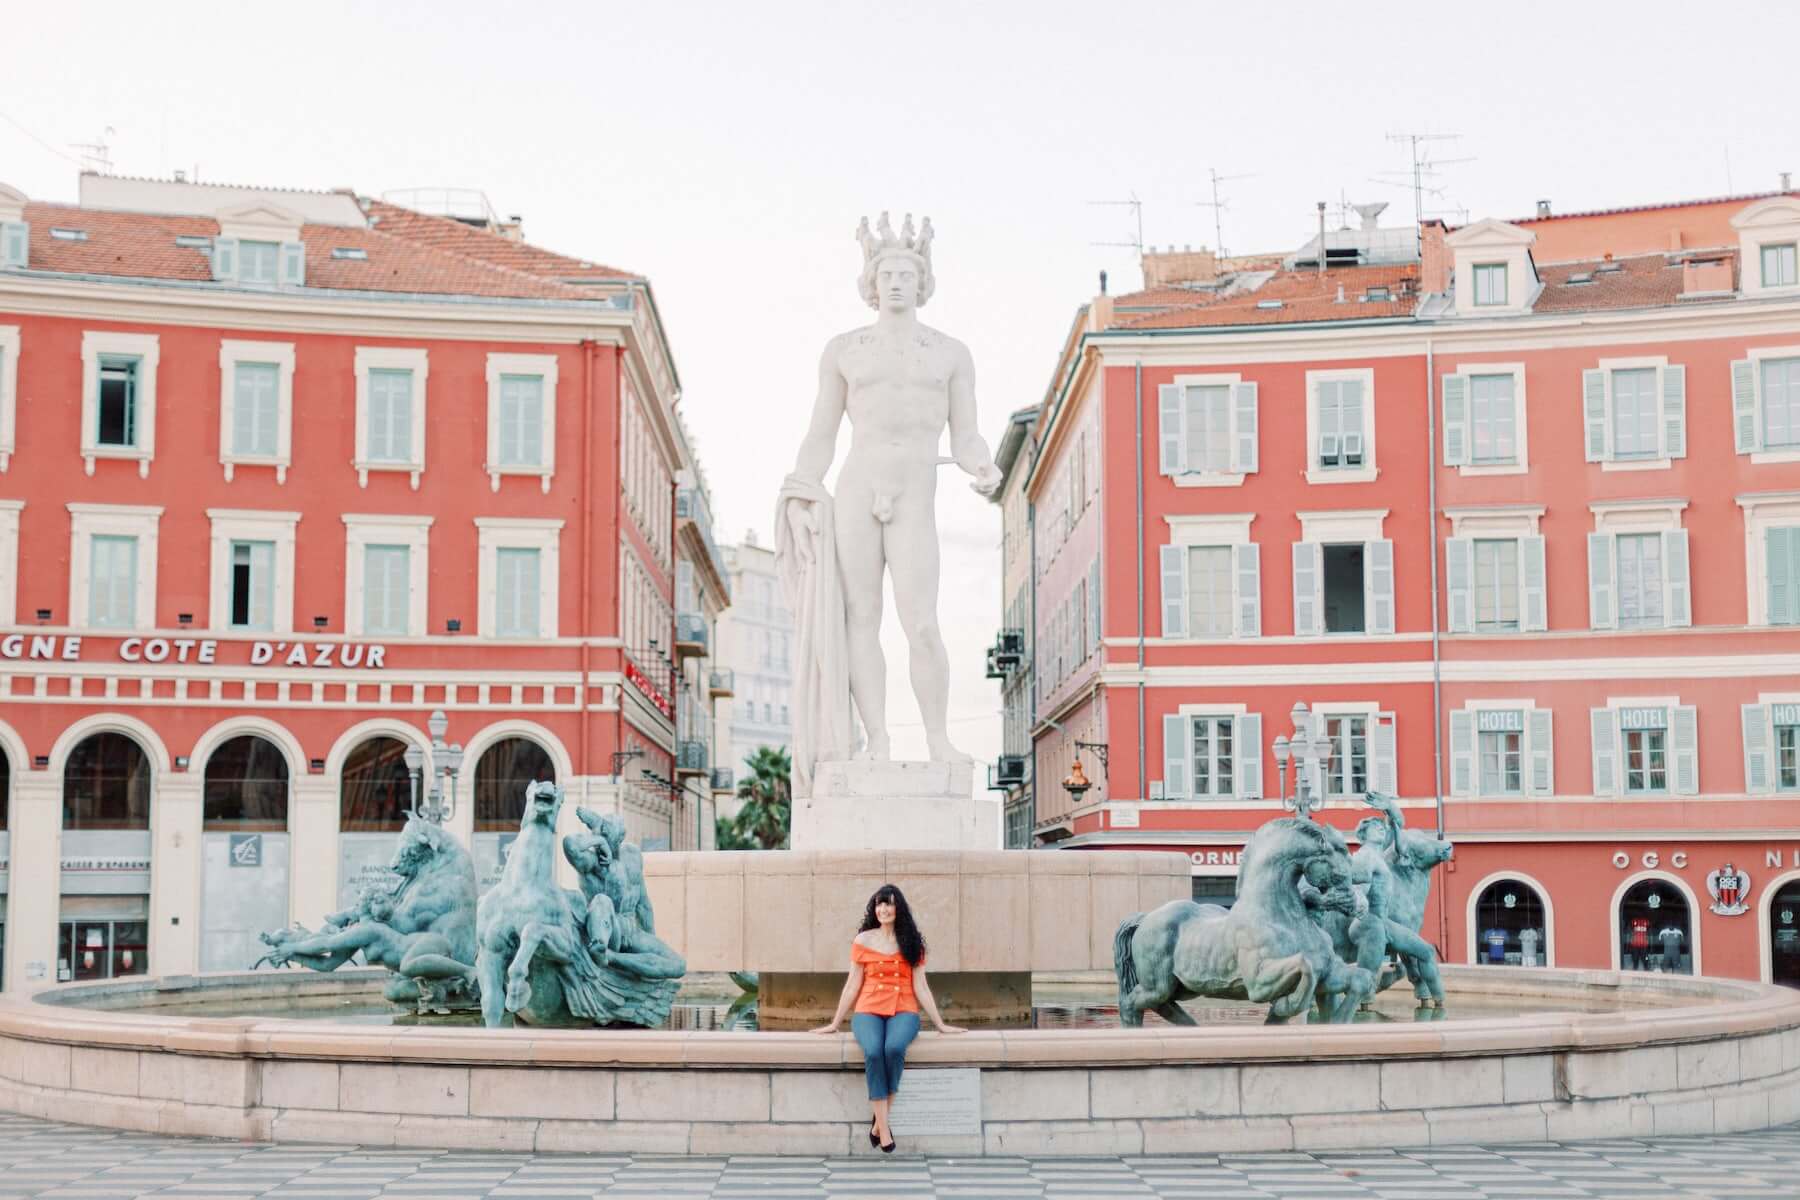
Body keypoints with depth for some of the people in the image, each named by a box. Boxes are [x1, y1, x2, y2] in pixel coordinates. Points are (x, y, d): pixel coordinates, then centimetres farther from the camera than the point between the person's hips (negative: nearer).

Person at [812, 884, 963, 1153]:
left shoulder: (911, 942, 9)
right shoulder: (863, 940, 8)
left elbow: (920, 986, 10)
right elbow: (852, 984, 11)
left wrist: (940, 1024, 6)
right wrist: (834, 1023, 10)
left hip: (903, 1012, 0)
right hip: (869, 1011, 0)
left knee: (894, 1048, -35)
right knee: (873, 1052, -33)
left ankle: (879, 1123, -21)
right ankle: (884, 1130, -29)